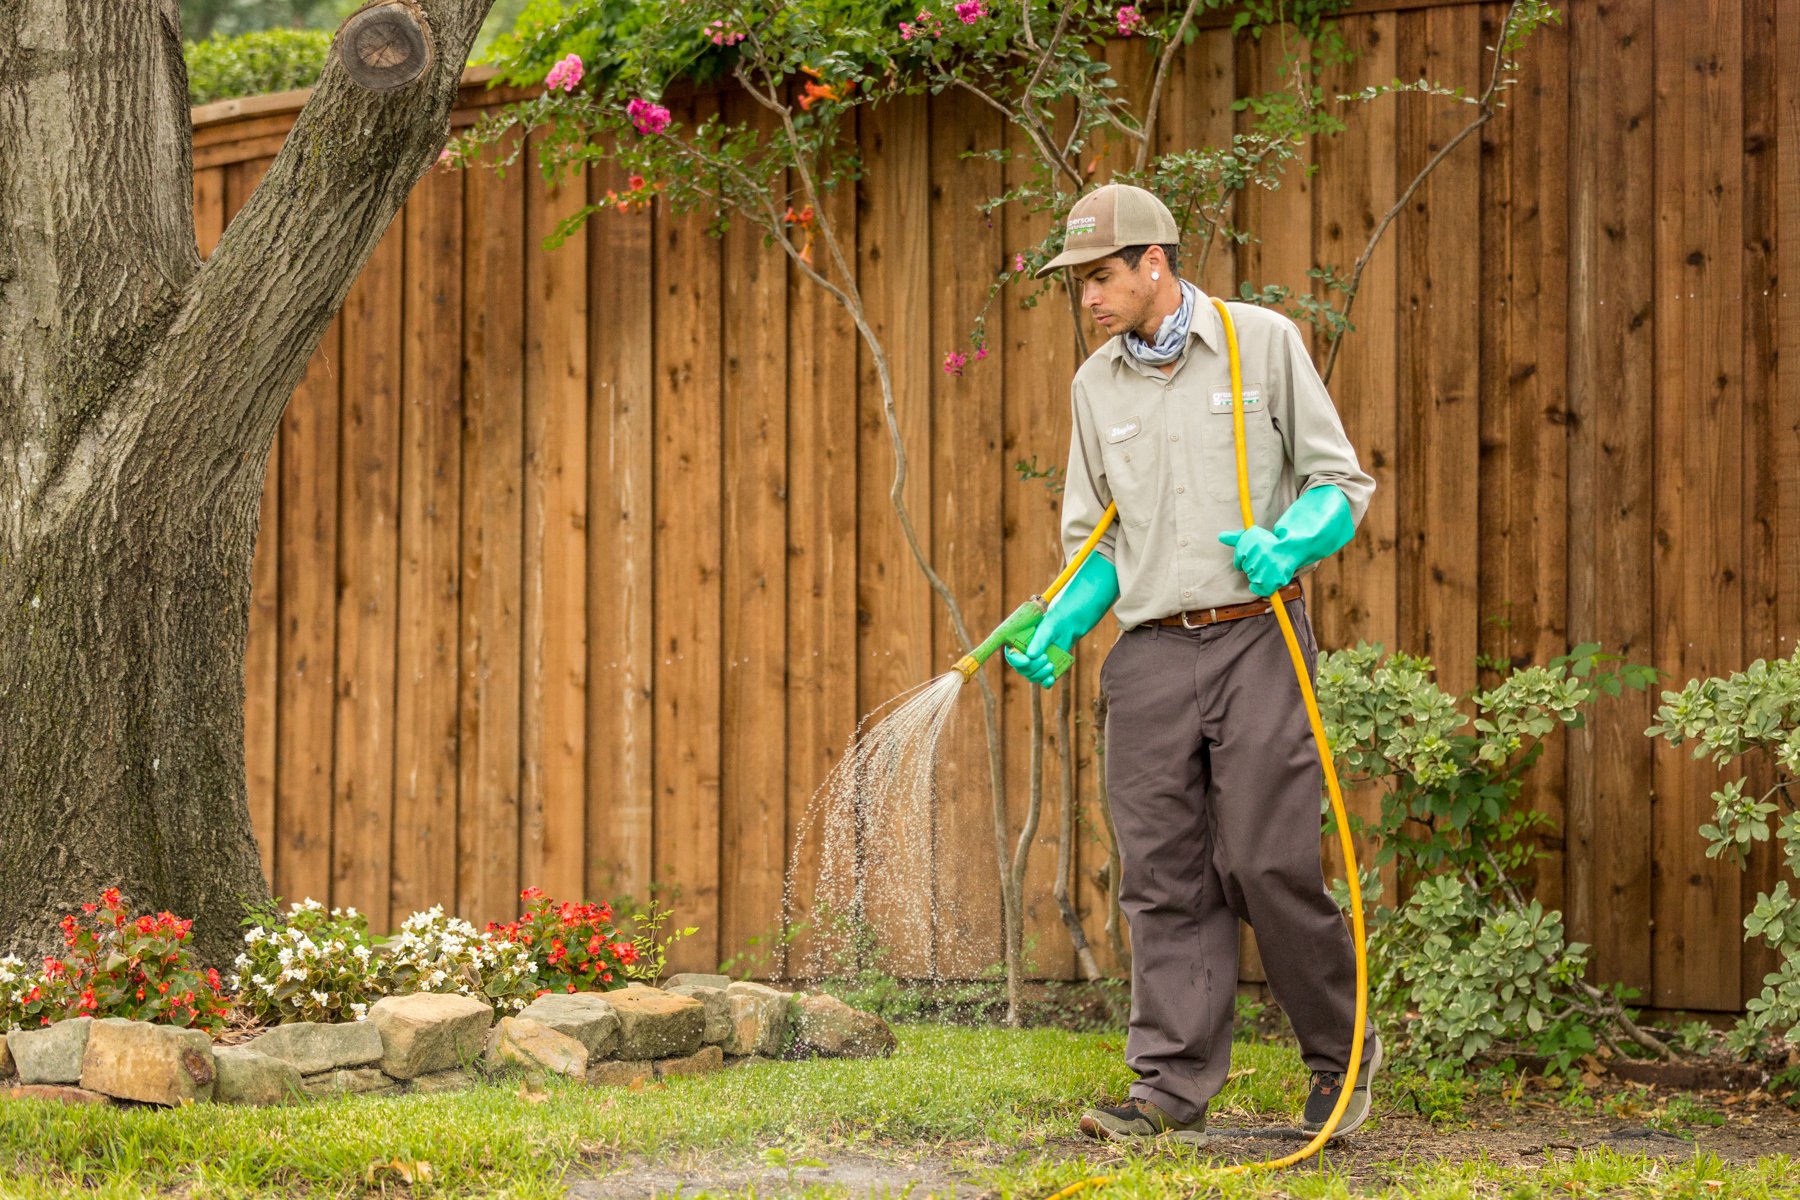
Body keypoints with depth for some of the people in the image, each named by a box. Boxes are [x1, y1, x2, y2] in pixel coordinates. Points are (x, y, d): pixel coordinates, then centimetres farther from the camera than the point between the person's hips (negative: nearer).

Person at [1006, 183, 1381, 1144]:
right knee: (1164, 877, 1)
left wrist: (1286, 544, -16)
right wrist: (1054, 628, -1)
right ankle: (1172, 1090, 5)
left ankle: (1341, 1053, 10)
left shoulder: (1262, 343, 2)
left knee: (1268, 863, -9)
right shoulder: (1096, 385, 13)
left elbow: (1339, 483, 3)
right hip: (1150, 656, 4)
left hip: (1255, 639, -4)